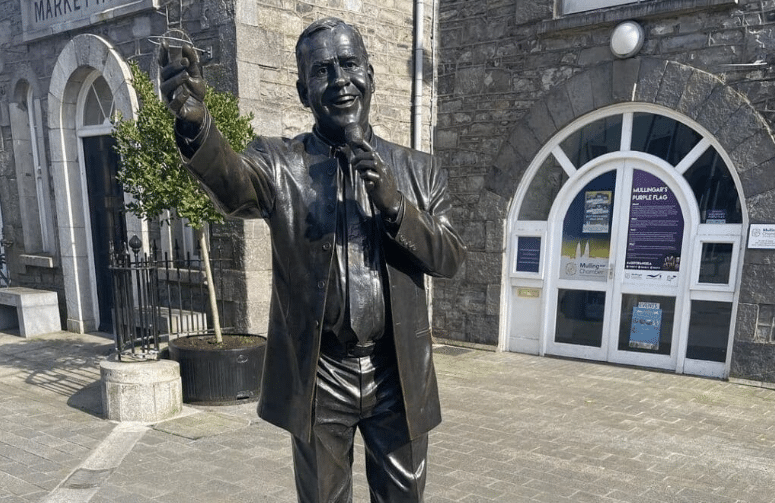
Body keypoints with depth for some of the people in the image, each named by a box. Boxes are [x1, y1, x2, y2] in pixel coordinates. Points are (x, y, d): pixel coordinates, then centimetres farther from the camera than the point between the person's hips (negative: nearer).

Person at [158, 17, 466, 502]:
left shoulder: (419, 170, 3)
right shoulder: (280, 163, -4)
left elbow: (450, 258, -3)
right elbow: (233, 184, -25)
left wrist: (395, 205, -19)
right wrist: (195, 119, -46)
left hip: (398, 376, 2)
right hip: (317, 377, -1)